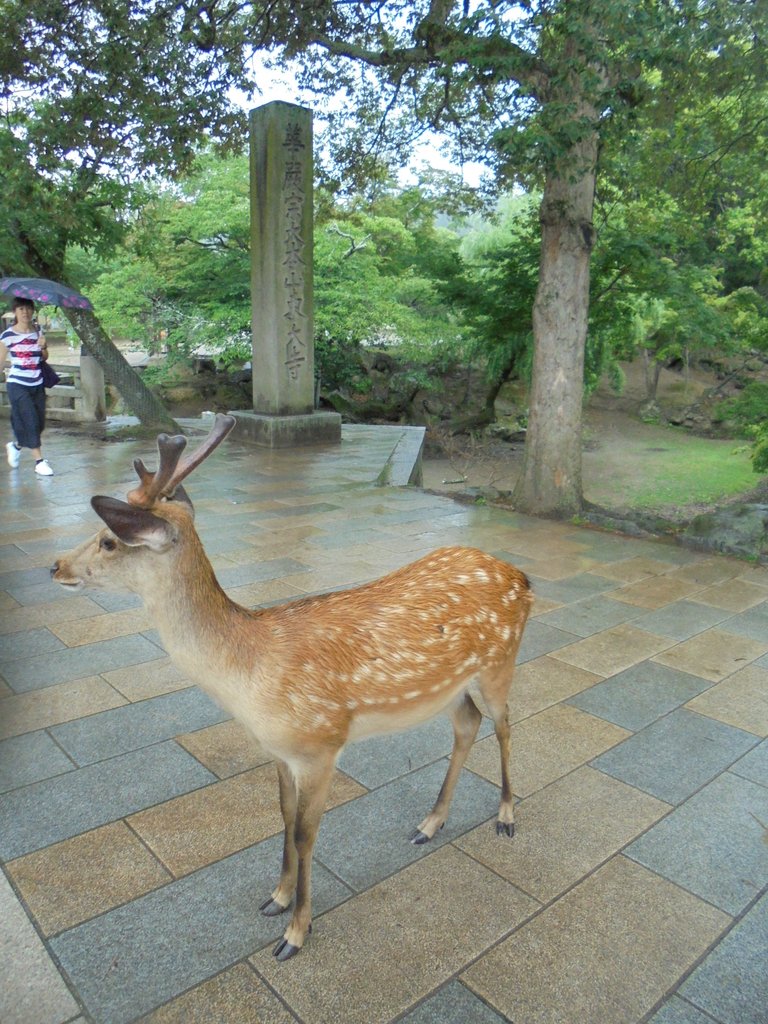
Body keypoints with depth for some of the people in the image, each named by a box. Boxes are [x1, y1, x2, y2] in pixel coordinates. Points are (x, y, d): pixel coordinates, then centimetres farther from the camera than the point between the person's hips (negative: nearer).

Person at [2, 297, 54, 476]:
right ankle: (39, 461, 0)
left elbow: (44, 357, 11)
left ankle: (15, 446, 34)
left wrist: (43, 346, -8)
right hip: (17, 384, -5)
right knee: (30, 421, -8)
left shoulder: (38, 331, 5)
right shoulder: (8, 335, -7)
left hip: (37, 384, 5)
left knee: (39, 423, 7)